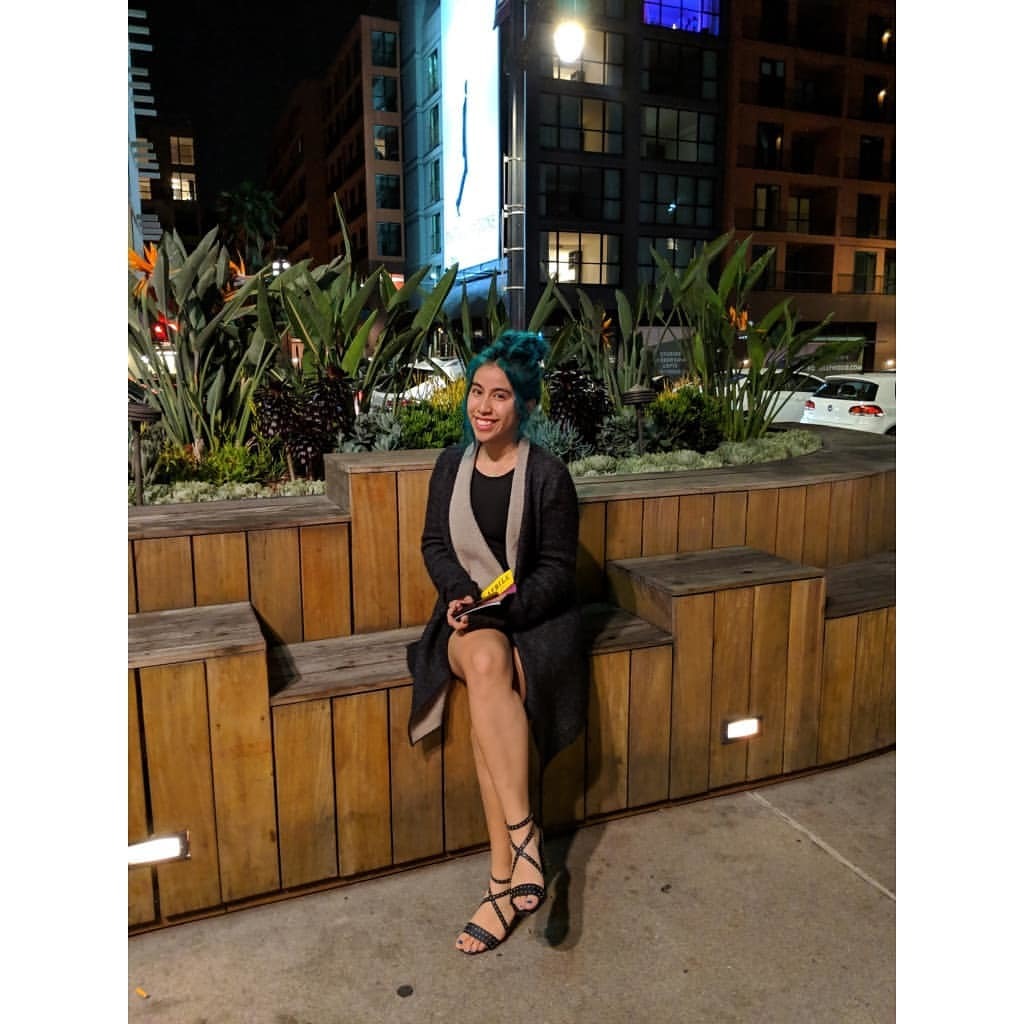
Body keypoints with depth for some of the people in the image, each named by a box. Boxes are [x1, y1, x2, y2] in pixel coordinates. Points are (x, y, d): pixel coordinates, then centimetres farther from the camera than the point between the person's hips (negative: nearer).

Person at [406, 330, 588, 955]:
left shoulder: (548, 475, -7)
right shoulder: (452, 464, 6)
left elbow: (558, 569, -6)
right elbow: (435, 544, 8)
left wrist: (502, 608, -21)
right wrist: (462, 593, -12)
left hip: (536, 618, -2)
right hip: (470, 615, 3)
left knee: (491, 676, -32)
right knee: (486, 663, -33)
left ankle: (503, 878, -23)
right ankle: (523, 836, -27)